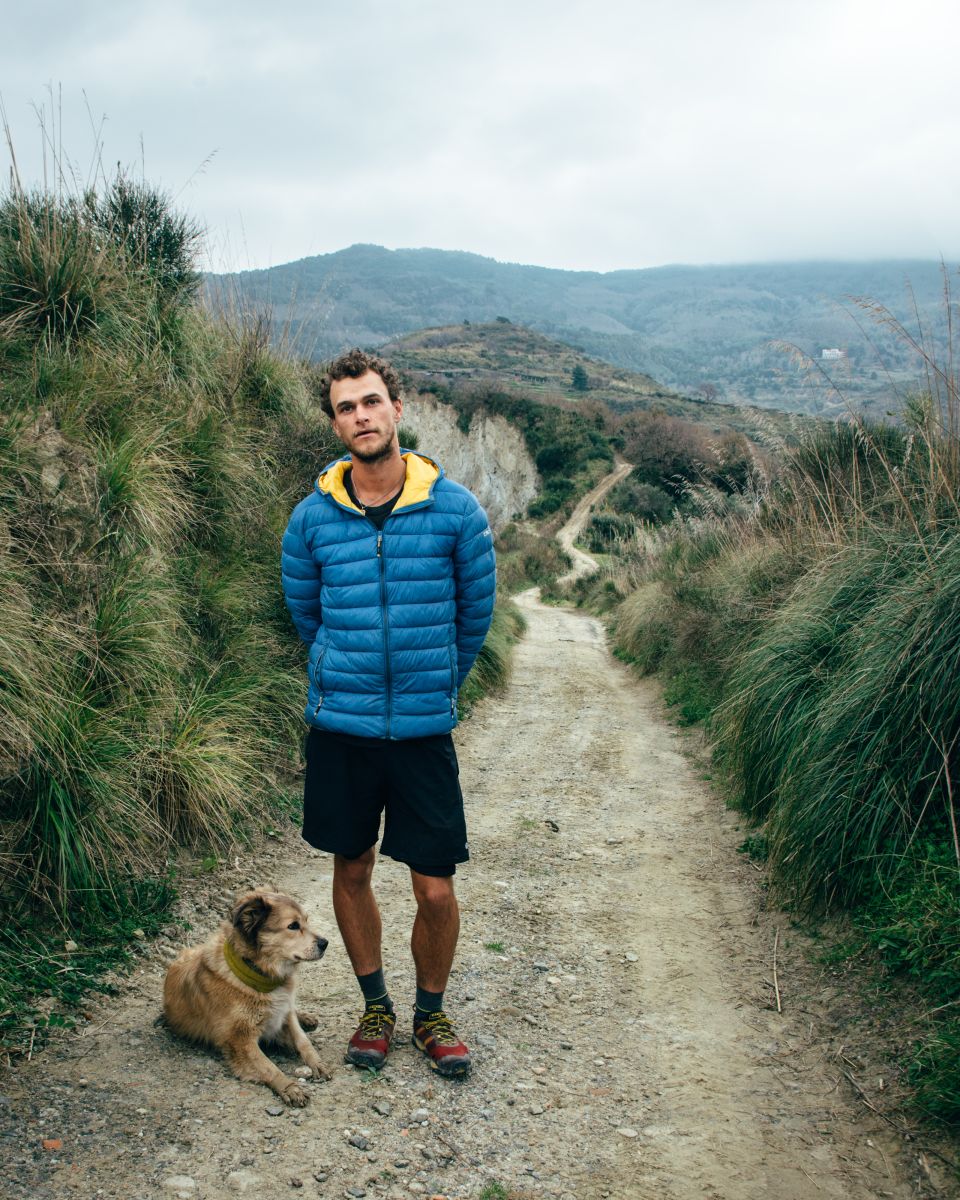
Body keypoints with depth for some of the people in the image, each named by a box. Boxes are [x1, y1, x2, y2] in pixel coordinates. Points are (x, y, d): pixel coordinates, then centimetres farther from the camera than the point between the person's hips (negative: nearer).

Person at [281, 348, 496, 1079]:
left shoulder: (455, 510, -6)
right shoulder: (312, 518, -3)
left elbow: (476, 614, 7)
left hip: (424, 730, -1)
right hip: (339, 725, 2)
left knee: (436, 889, 2)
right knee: (352, 870, 14)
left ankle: (432, 1013, 28)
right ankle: (376, 1005, 35)